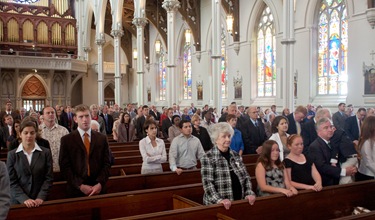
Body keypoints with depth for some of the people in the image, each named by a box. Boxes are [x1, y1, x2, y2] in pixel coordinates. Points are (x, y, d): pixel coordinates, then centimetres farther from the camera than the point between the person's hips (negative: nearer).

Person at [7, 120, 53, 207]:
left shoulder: (46, 152, 1)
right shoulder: (12, 154, 1)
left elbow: (49, 178, -1)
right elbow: (11, 181, -3)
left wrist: (41, 198, -12)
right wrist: (24, 199, -14)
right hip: (18, 202, 0)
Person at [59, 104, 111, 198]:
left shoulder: (102, 138, 6)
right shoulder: (66, 140, 0)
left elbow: (106, 163, 3)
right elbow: (65, 166, -4)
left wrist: (100, 184, -10)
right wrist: (80, 185, -13)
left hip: (98, 189, 2)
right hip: (76, 190, -1)